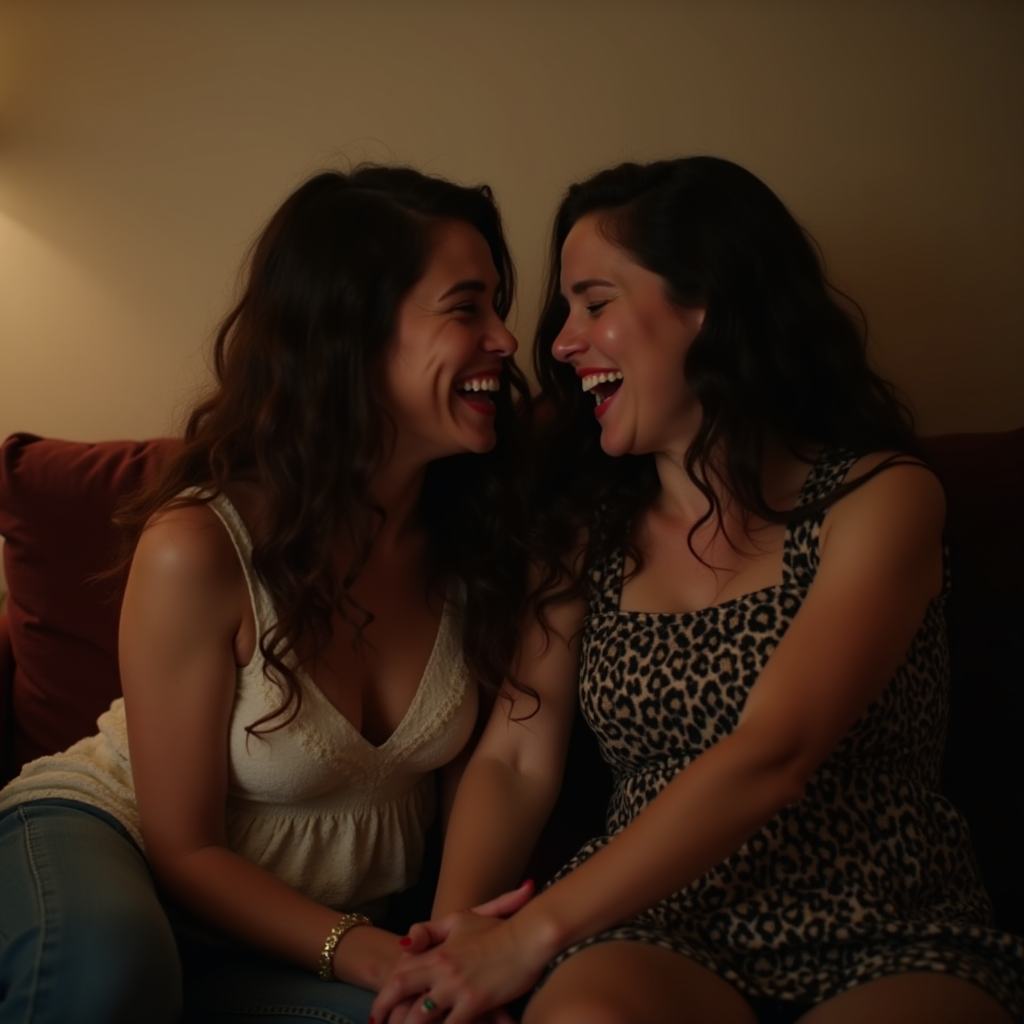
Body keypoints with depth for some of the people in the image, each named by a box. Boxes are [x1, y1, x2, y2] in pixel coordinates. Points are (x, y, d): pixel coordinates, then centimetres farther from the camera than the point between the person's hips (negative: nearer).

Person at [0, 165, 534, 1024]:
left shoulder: (471, 534, -12)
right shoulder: (198, 550, -25)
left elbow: (476, 763, 2)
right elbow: (185, 851, -16)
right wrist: (366, 954, -25)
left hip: (346, 923, 4)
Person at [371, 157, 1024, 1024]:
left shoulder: (881, 498, -4)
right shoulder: (588, 526, 9)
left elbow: (768, 756, -17)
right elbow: (514, 760, 3)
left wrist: (531, 936, -21)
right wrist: (451, 937, -16)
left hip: (890, 947, 0)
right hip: (661, 935, 1)